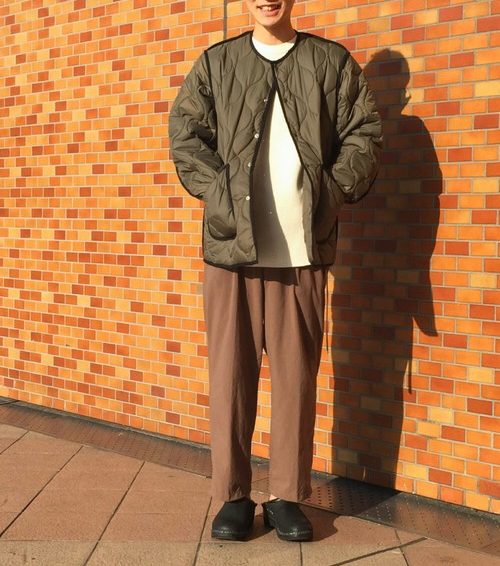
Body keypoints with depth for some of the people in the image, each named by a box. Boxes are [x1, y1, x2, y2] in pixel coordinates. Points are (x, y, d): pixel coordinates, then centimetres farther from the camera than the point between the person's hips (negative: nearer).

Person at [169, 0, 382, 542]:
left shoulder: (332, 60, 12)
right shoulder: (215, 62, 12)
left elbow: (364, 134, 7)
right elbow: (184, 134, 5)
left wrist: (331, 193, -6)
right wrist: (220, 194, -8)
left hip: (303, 250, 0)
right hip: (230, 247, 0)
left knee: (297, 376, 4)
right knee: (231, 372, 3)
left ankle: (287, 497, 16)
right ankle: (233, 496, 15)